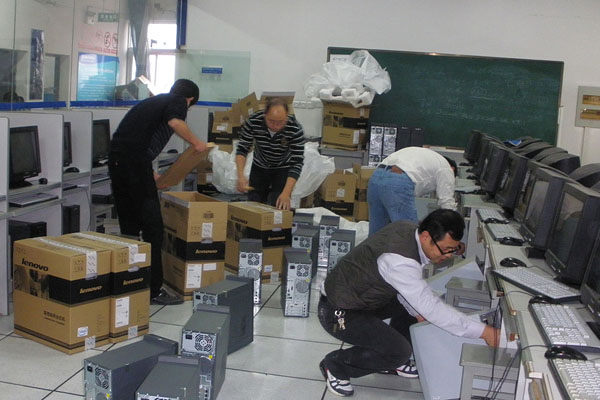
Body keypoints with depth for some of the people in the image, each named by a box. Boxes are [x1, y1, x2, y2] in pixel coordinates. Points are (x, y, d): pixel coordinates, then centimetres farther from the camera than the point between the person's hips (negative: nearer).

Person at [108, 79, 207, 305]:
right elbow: (175, 122, -18)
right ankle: (153, 290, 2)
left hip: (116, 159, 8)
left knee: (129, 226, 16)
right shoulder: (178, 102, 6)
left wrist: (151, 175, 47)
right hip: (135, 161, -8)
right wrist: (196, 143, -1)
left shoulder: (153, 102, 29)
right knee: (152, 226, -2)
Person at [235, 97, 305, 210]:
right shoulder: (253, 121, -29)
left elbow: (297, 163, -31)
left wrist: (286, 193, -40)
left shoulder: (295, 129, -33)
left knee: (279, 206, -13)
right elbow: (242, 149, -18)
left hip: (283, 168, -2)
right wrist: (240, 175, -34)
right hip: (260, 166, 2)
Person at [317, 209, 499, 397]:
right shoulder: (400, 260, -35)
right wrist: (483, 332, -30)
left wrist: (416, 311, 0)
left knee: (415, 302, 13)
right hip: (338, 312, -10)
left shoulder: (408, 229, -7)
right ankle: (335, 366, 2)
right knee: (400, 351, -20)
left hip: (361, 296, 10)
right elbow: (432, 309, -33)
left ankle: (392, 361, 26)